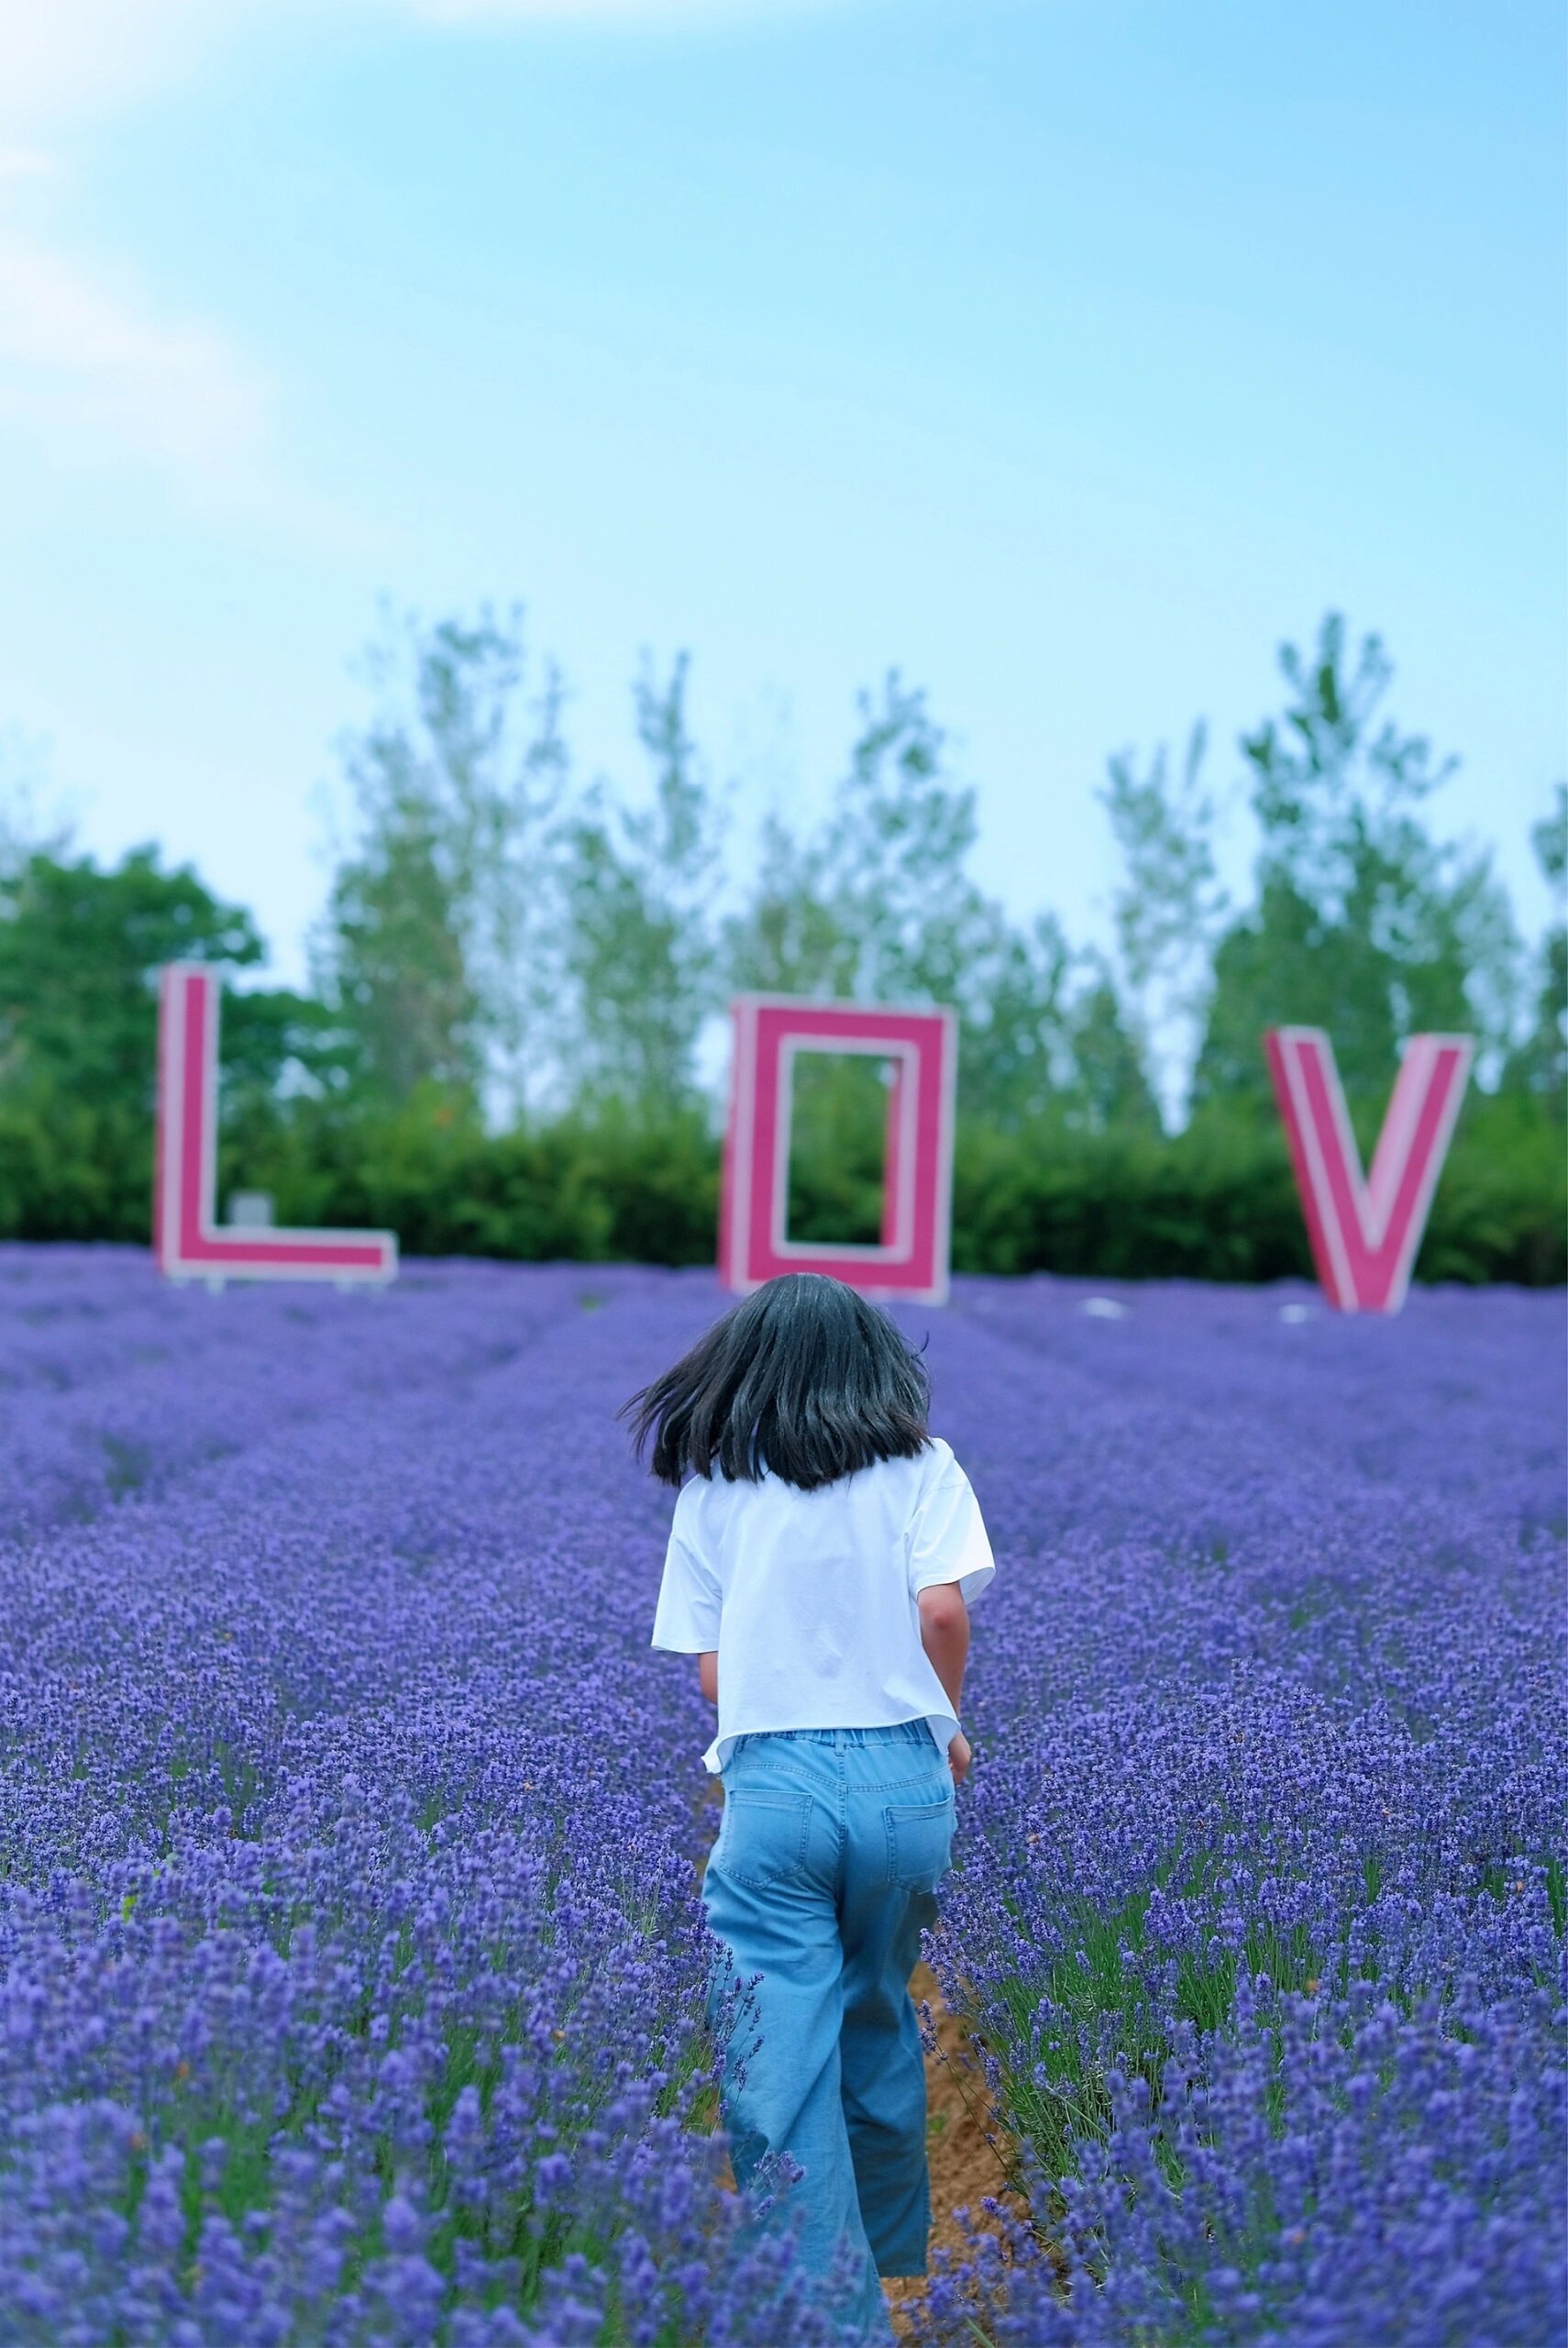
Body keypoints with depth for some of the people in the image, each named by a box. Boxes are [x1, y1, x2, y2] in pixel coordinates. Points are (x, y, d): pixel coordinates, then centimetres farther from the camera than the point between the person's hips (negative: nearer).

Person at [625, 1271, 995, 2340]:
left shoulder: (713, 1488, 9)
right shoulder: (922, 1468, 6)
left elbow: (710, 1669, 5)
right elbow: (942, 1612, -8)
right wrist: (944, 1720, 8)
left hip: (771, 1782, -1)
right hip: (904, 1780, 2)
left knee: (779, 2063, 2)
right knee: (882, 2029, 21)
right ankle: (891, 2256, 37)